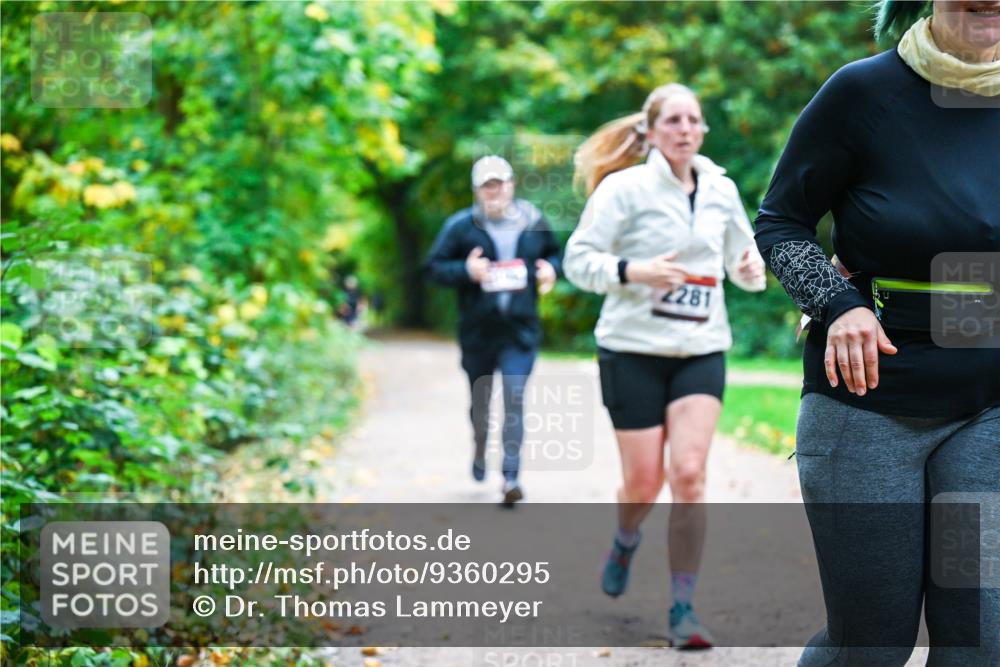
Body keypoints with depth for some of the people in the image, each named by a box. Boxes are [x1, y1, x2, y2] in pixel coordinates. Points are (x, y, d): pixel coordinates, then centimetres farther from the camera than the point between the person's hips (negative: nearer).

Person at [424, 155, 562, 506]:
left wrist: (551, 269, -2)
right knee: (480, 399, 16)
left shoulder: (534, 222, 4)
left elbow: (554, 252, 20)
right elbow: (434, 267, -3)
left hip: (521, 332, 0)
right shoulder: (461, 226, -4)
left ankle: (511, 476, -11)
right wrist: (466, 270, -20)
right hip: (477, 331, 0)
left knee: (515, 400, -11)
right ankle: (480, 452, 45)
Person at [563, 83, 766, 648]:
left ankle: (684, 608, -5)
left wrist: (753, 269, -2)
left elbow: (743, 254, 21)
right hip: (633, 349, -3)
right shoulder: (624, 187, -5)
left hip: (702, 351, 3)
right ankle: (626, 542, 37)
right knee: (644, 482, 0)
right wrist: (632, 271, -23)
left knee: (690, 473, -12)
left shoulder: (721, 190, 8)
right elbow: (578, 259, -6)